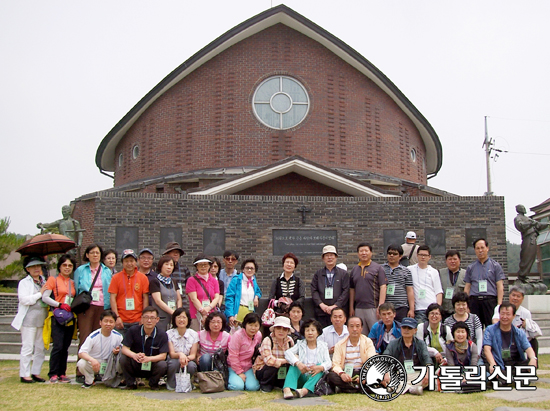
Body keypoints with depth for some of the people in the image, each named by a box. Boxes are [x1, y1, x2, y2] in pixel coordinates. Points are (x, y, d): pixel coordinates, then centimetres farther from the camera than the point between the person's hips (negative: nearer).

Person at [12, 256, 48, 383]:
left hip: (42, 319, 6)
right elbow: (24, 299, -13)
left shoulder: (44, 282, 16)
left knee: (40, 348, 7)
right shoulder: (24, 282, 0)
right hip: (29, 319, -6)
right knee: (27, 348, -3)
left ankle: (35, 372, 16)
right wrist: (40, 293, -11)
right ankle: (24, 374, 5)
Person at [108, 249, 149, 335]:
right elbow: (113, 298, 2)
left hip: (138, 321, 1)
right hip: (121, 321, -1)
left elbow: (145, 298, 6)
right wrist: (117, 317, -6)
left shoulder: (143, 277, 6)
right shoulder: (116, 278, 4)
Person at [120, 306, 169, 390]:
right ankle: (131, 383, 1)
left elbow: (163, 355, -16)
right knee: (123, 359, -27)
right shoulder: (133, 330, -7)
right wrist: (134, 355, -34)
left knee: (163, 365, -31)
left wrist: (148, 358, -36)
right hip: (135, 367, 1)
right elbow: (124, 349, -11)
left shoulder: (162, 335, -10)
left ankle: (153, 383, 4)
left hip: (152, 368, -1)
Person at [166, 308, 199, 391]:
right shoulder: (169, 334, -8)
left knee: (191, 365, -33)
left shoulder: (193, 334, -4)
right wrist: (180, 354, -38)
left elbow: (193, 355, -5)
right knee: (174, 362, -36)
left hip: (188, 360, 1)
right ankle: (171, 384, -5)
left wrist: (187, 358, -30)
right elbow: (171, 354, -14)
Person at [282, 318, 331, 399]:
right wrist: (298, 363, -31)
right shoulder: (300, 344, 10)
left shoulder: (322, 346, 11)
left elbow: (328, 362, -4)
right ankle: (287, 389, -48)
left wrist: (320, 367, -29)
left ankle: (305, 390, -47)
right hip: (301, 378, 0)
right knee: (294, 364, -24)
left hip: (314, 378, 0)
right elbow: (287, 352, -11)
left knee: (320, 365, -26)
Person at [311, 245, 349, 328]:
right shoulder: (317, 274, 15)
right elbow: (314, 291, 7)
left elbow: (345, 292, 2)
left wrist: (335, 306, -9)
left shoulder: (344, 274, 11)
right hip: (321, 313, 1)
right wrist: (321, 304, -8)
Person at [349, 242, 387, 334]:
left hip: (373, 307, -4)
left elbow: (383, 287, -5)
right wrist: (351, 307, 10)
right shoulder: (354, 270, 14)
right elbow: (352, 289, 16)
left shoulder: (377, 268, 1)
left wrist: (380, 306, -13)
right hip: (358, 309, 4)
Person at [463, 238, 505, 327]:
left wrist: (499, 304, -7)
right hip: (474, 300, 2)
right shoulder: (471, 267, 15)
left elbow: (500, 286, 3)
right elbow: (467, 287, 14)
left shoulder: (495, 266, 9)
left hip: (490, 300, -2)